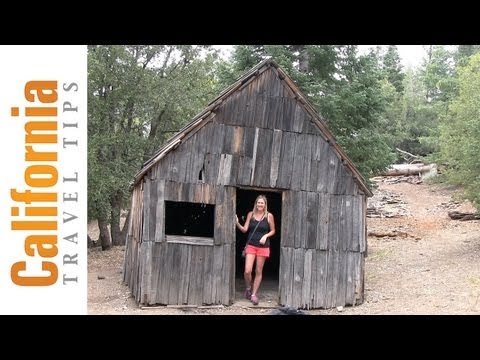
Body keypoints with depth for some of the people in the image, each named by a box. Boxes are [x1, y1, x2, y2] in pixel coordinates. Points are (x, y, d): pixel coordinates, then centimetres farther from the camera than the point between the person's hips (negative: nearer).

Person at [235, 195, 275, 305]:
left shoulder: (269, 216, -1)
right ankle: (248, 288, 20)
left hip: (263, 247, -1)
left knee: (258, 272, 5)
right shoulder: (251, 214, 3)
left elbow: (273, 231, 7)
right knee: (247, 271, -8)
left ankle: (254, 294, 15)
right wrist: (237, 223, -15)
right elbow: (244, 229, 2)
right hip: (251, 246, 1)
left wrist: (266, 236, -11)